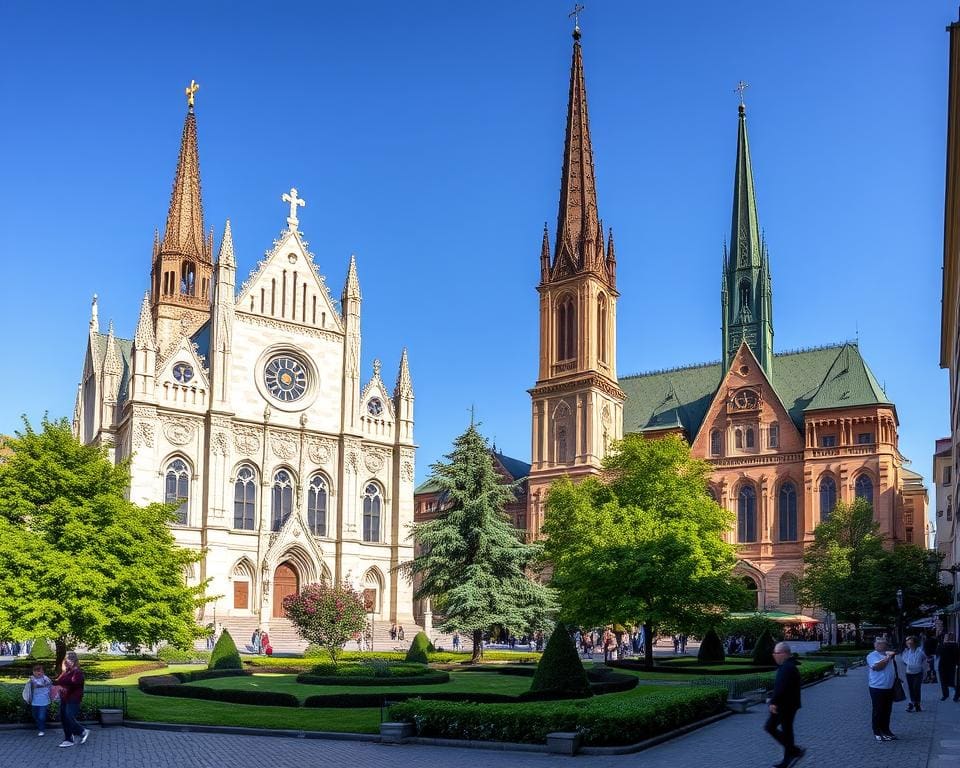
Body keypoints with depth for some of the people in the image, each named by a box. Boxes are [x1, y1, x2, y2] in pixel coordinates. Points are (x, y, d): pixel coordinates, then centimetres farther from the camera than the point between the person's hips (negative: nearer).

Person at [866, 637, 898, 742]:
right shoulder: (872, 655, -9)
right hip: (877, 688, -7)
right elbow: (877, 666, -25)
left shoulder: (888, 654, 16)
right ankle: (877, 733, 5)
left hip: (889, 688, 7)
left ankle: (886, 731, 24)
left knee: (887, 711, 13)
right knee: (878, 711, -2)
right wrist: (887, 658, -22)